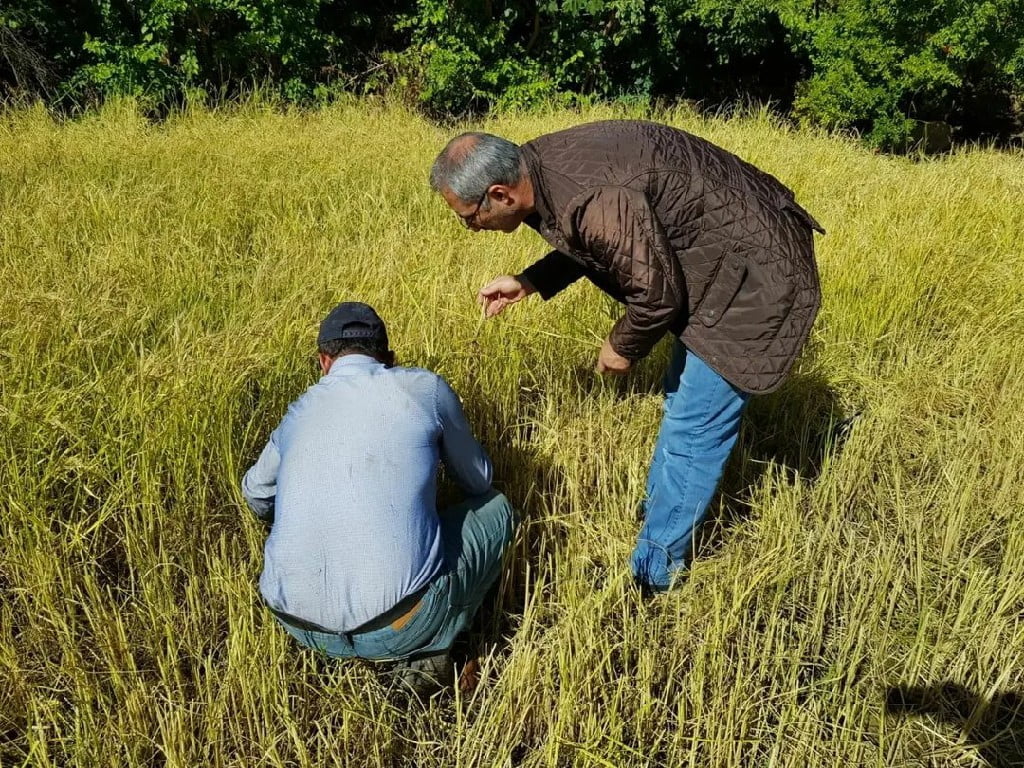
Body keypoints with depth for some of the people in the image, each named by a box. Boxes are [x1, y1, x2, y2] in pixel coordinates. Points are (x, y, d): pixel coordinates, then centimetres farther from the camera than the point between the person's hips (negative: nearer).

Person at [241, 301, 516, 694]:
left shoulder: (300, 410, 14)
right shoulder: (425, 387, 4)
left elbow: (257, 495, 33)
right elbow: (479, 481, 19)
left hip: (299, 626, 4)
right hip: (400, 625, -4)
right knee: (495, 507, 20)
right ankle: (426, 650, 6)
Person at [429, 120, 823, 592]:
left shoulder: (592, 199, -34)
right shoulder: (540, 165, -4)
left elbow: (657, 292, -24)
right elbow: (588, 243, 15)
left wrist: (623, 347, -6)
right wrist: (528, 283, 9)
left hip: (752, 272, -10)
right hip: (725, 258, 10)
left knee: (694, 426, -5)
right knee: (684, 399, 21)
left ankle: (652, 574, 9)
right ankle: (658, 517, 38)